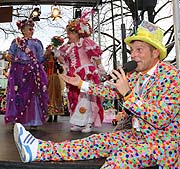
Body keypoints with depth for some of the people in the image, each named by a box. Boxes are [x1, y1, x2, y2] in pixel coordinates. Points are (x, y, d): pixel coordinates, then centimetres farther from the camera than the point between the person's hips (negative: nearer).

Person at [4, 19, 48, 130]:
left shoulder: (37, 43, 12)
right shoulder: (16, 42, 10)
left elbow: (40, 59, 10)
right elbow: (10, 56, 7)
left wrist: (47, 54, -7)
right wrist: (7, 57, -12)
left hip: (33, 73, 0)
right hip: (19, 72, 0)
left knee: (33, 95, -4)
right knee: (18, 95, -3)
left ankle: (33, 122, 4)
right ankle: (16, 121, 7)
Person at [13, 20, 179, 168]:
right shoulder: (136, 73, 5)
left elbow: (161, 120, -26)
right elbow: (113, 91, 17)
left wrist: (128, 93, -31)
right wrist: (81, 84, 15)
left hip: (163, 140, -6)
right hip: (137, 134, 6)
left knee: (123, 155, -31)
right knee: (97, 141, -6)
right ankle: (38, 149, -12)